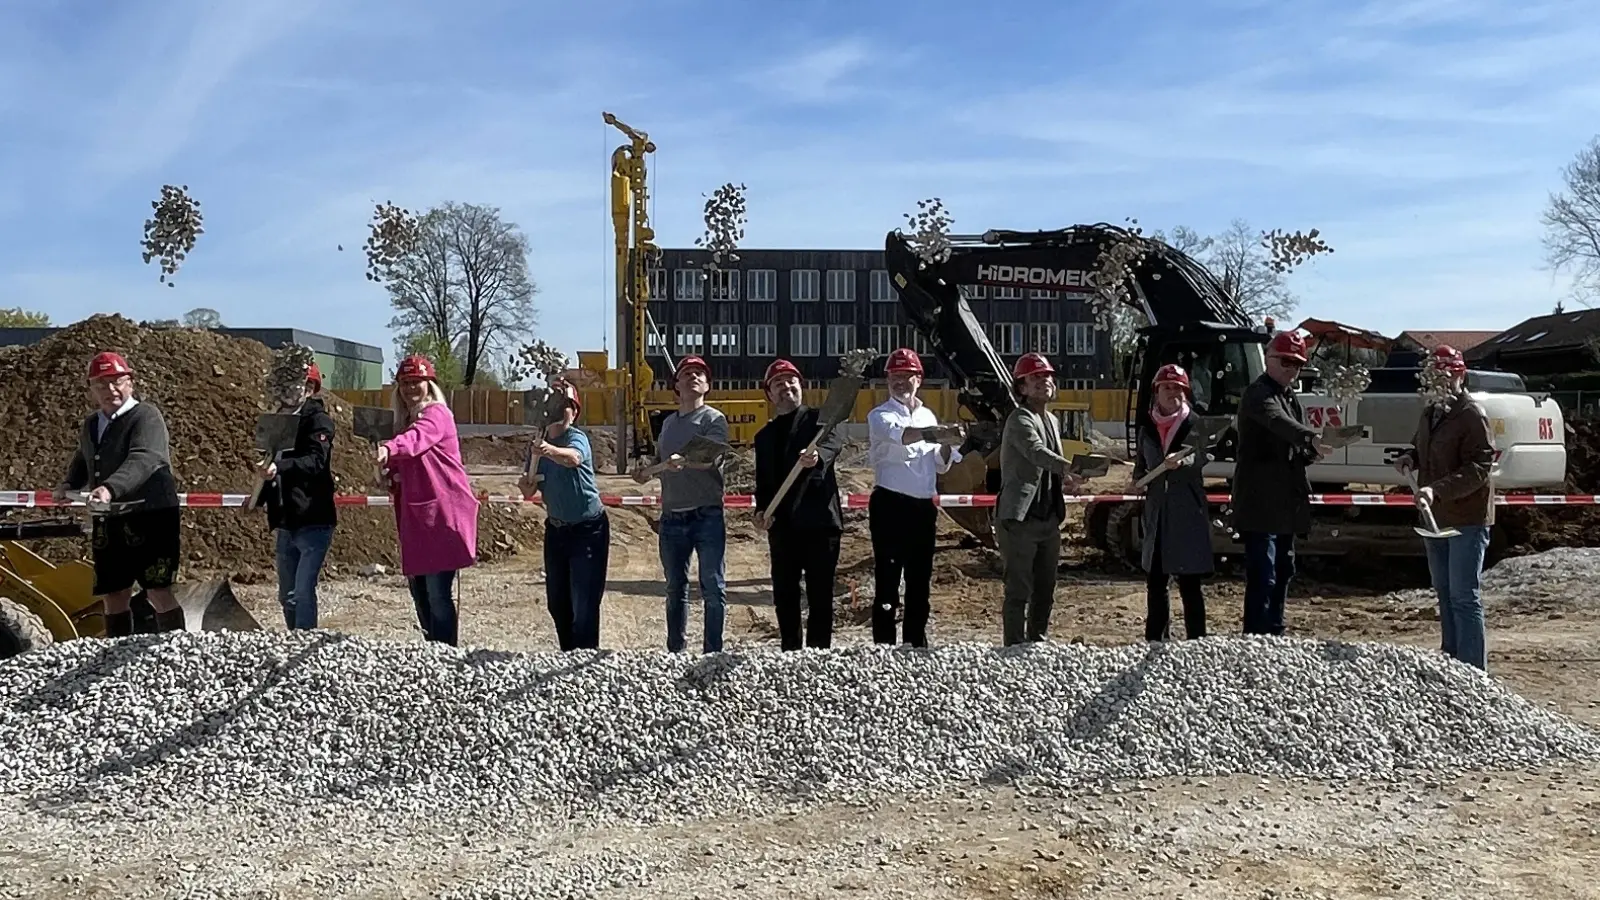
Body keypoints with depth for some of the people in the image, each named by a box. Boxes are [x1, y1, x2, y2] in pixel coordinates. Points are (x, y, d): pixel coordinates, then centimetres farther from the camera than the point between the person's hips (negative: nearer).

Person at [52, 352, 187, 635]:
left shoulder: (146, 416, -10)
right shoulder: (90, 425, 16)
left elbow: (143, 461, -27)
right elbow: (81, 462, 32)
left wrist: (111, 488, -41)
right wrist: (69, 484, 10)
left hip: (152, 516, -7)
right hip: (109, 521, 8)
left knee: (159, 592, -8)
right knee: (113, 596, 13)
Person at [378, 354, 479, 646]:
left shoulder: (436, 414, -6)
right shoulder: (405, 421, 19)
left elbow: (416, 439, -29)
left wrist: (388, 449, -49)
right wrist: (391, 477, 5)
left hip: (443, 513, -9)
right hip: (415, 515, 9)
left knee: (438, 593, -12)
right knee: (419, 591, 12)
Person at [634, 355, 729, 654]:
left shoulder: (714, 419, -3)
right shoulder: (668, 423, 17)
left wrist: (684, 460, -38)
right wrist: (645, 472, 4)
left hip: (706, 516, -6)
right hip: (671, 517, 6)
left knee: (712, 587, -3)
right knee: (675, 589, 13)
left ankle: (712, 652, 3)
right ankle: (674, 652, 22)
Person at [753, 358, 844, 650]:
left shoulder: (819, 419, 4)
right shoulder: (764, 436, 21)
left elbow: (832, 442, -19)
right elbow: (763, 481, 20)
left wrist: (817, 456, -43)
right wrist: (762, 510, -1)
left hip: (818, 520, -5)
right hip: (781, 525, 5)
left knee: (820, 596, -2)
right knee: (784, 596, 10)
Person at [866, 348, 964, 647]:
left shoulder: (928, 416, 17)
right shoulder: (880, 416, -3)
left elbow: (941, 466, 18)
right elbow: (897, 434, -28)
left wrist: (948, 444, -4)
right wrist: (937, 433, -44)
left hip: (923, 507, 6)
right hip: (890, 505, -6)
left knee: (920, 582, 12)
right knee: (887, 581, -6)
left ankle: (917, 643, 22)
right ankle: (883, 645, -2)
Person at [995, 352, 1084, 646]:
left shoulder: (1053, 421, 17)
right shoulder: (1019, 419, -11)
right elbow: (1036, 452, -30)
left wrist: (1063, 480, 6)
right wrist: (1068, 467, -47)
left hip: (1049, 518, 8)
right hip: (1020, 517, -8)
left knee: (1045, 589, 15)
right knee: (1019, 590, -6)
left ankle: (1038, 643, 26)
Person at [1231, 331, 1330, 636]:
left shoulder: (1291, 397, 18)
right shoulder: (1258, 394, -11)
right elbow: (1279, 422, -34)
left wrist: (1311, 452, 1)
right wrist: (1312, 439, -50)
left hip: (1284, 502, 10)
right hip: (1260, 501, -10)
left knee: (1283, 571, 17)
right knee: (1262, 576, -14)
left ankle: (1274, 633, 28)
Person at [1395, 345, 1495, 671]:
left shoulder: (1473, 415, -14)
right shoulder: (1431, 413, 12)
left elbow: (1479, 467, -21)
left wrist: (1437, 490, -32)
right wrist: (1410, 457, 4)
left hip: (1467, 519, -9)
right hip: (1436, 518, 9)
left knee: (1464, 596, -7)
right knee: (1444, 592, 17)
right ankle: (1450, 660, 29)